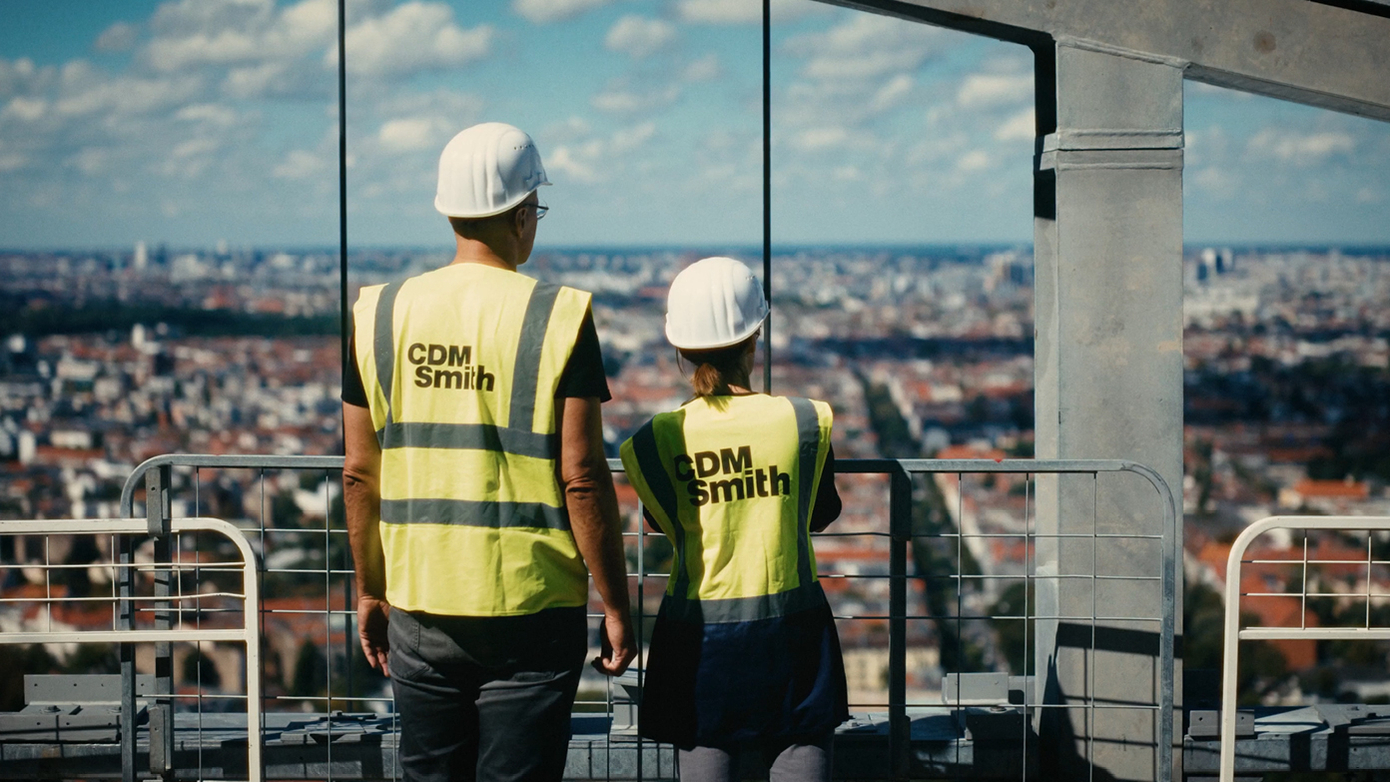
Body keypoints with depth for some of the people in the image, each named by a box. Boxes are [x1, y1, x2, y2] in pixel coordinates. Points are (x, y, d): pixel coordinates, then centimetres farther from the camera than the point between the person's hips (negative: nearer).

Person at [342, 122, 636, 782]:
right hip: (531, 605, -3)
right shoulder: (558, 318, -9)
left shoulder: (381, 314, 2)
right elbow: (581, 479, -10)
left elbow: (359, 474, 5)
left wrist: (369, 591, 17)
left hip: (419, 604, 3)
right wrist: (615, 606, -2)